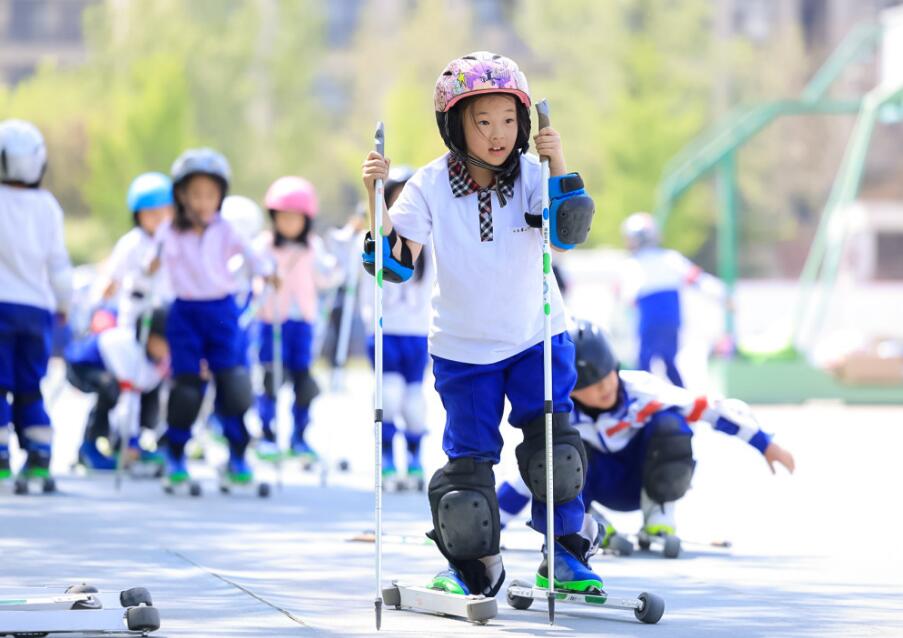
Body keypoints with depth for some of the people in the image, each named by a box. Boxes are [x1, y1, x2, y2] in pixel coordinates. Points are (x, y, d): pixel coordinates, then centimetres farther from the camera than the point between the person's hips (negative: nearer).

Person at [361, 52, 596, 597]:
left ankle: (564, 556, 10)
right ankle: (475, 567, 22)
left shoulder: (531, 177, -10)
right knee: (468, 460, 1)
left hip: (538, 339, 0)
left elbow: (571, 232, -25)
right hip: (464, 348, 0)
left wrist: (559, 167, -35)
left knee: (555, 446, -9)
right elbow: (396, 264, -17)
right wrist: (376, 201, -30)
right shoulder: (430, 187, -13)